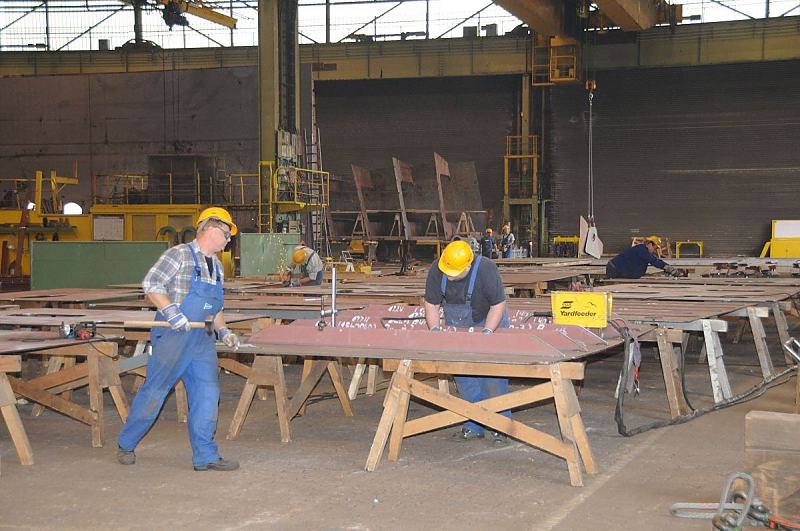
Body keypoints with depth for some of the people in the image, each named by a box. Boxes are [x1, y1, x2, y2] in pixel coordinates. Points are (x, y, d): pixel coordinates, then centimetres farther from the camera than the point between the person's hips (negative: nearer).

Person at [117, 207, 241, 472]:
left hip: (202, 340, 7)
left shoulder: (216, 265, 17)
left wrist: (223, 330, 12)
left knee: (207, 393, -1)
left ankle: (205, 455, 4)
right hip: (173, 335, -7)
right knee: (154, 391, 1)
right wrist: (170, 310, -25)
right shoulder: (179, 254, -9)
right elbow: (151, 284, -15)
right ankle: (126, 444, 18)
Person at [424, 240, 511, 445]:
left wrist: (486, 332, -28)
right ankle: (474, 427, 9)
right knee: (463, 376, 1)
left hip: (489, 322, -4)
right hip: (457, 326, 4)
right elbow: (431, 305, -8)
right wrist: (435, 330, -20)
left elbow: (498, 305, -20)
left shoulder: (486, 270, -29)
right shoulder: (437, 270, -18)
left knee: (493, 376, -11)